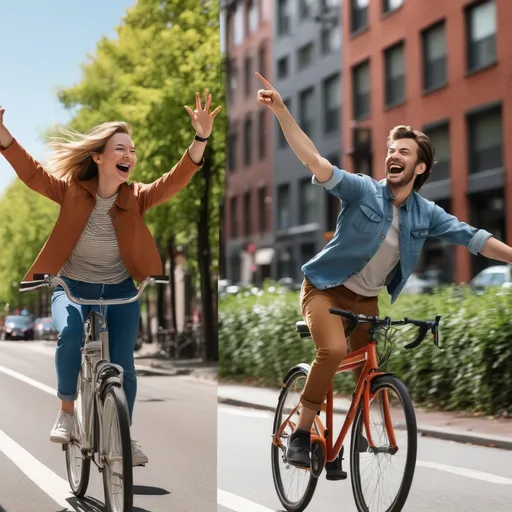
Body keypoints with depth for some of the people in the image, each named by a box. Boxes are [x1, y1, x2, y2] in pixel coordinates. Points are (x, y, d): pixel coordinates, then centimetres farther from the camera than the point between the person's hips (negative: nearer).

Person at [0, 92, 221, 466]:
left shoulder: (136, 198, -9)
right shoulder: (72, 191, -10)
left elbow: (175, 181, -23)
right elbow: (32, 172, -18)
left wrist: (201, 140, -39)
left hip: (120, 291, 1)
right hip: (72, 287, -1)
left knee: (123, 365, -4)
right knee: (69, 335, -30)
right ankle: (67, 409, -7)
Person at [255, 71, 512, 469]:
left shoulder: (426, 213, -4)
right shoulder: (363, 190, -17)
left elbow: (472, 237, -3)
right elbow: (315, 161, -29)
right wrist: (281, 111, -42)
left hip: (367, 299, 5)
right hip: (327, 287, -5)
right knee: (334, 350, -30)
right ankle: (302, 432, -16)